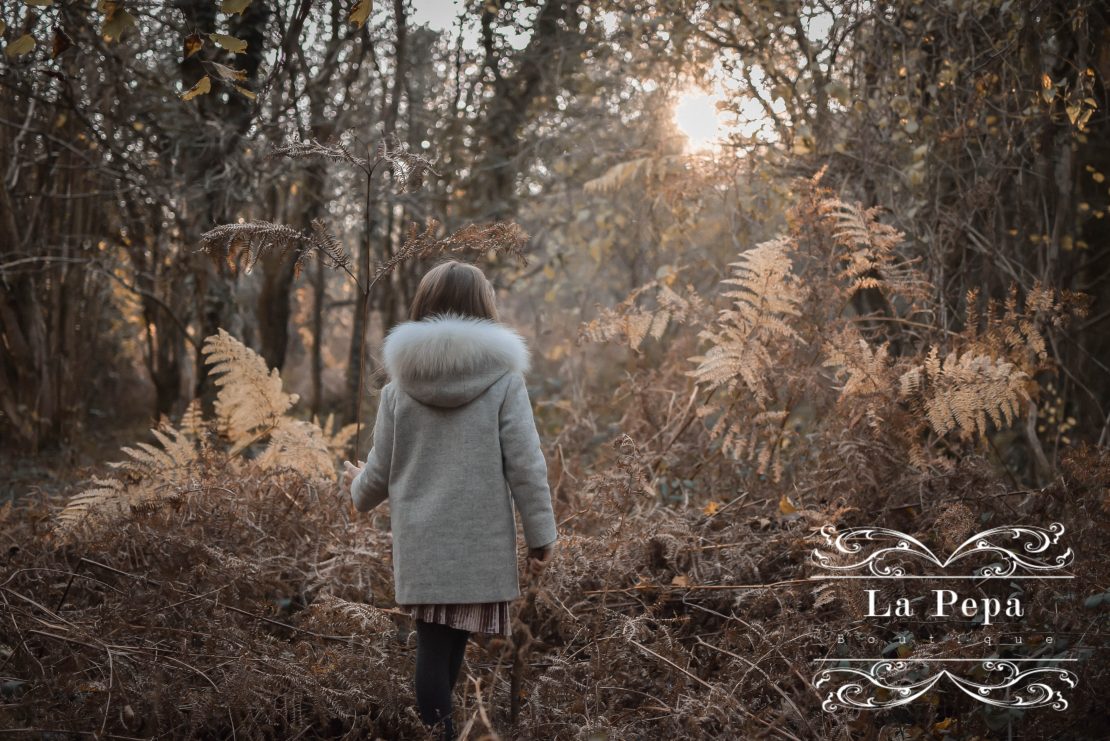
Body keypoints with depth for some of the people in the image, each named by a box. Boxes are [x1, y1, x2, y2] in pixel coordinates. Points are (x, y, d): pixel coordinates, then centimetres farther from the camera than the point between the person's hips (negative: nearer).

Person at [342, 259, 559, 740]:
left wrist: (358, 491, 31)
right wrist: (541, 536, 2)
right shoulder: (503, 379, -3)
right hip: (481, 544, -2)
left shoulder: (399, 387, 4)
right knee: (450, 644, 8)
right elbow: (526, 467, -6)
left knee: (434, 643, 7)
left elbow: (381, 471, 9)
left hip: (420, 544, 2)